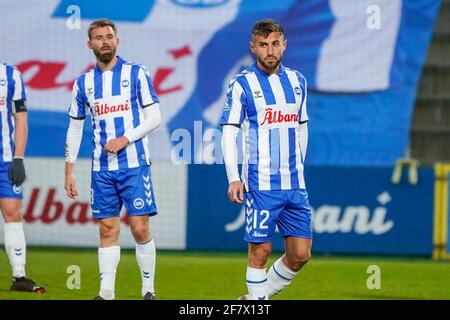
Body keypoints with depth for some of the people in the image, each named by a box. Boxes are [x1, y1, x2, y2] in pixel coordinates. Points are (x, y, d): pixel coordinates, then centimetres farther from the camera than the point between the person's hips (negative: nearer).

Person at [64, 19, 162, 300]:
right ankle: (106, 292, 3)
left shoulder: (136, 74, -1)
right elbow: (75, 129, 14)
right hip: (102, 169, 3)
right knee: (108, 230, 2)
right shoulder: (84, 83, 9)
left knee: (140, 228, -6)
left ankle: (149, 289, 5)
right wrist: (69, 170, 10)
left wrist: (125, 139, -14)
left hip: (134, 165, -3)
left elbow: (154, 118, -3)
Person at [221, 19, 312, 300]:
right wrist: (233, 178, -14)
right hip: (260, 184, -5)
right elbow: (229, 132, -5)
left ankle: (262, 292, 21)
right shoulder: (242, 85, -2)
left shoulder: (297, 81, 12)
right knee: (260, 251, -5)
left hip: (294, 184, 5)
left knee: (301, 254, 3)